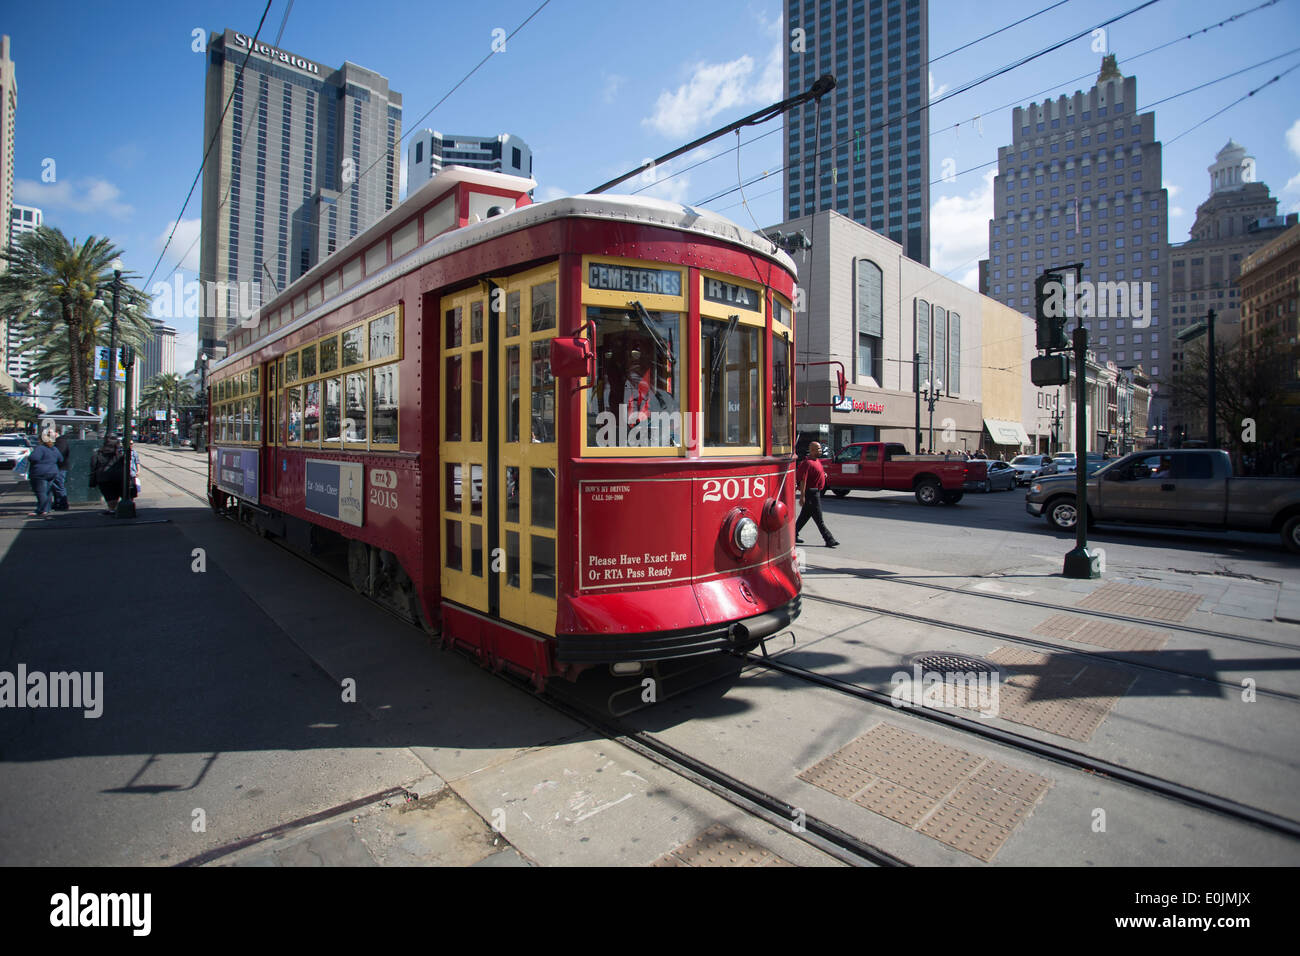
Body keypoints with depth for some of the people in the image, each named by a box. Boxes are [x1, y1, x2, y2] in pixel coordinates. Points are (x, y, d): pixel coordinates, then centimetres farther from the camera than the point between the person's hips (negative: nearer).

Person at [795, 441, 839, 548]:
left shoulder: (817, 461, 13)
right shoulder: (808, 463, -18)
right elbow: (803, 480, -23)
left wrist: (823, 474, 9)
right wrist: (802, 496, -27)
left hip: (816, 492, 10)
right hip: (811, 493, -10)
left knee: (804, 516, 15)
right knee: (818, 519, -4)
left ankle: (794, 536, 22)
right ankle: (829, 540, 0)